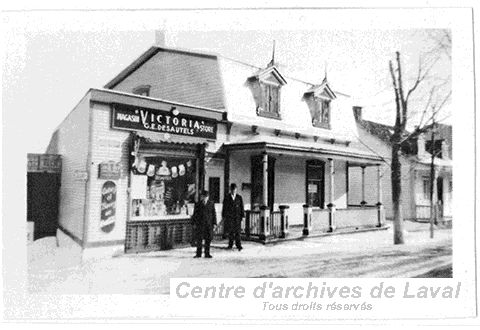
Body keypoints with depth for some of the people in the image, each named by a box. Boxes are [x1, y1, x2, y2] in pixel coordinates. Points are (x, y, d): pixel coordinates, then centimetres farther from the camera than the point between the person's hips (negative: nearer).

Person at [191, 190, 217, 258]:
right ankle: (198, 253, 12)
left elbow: (214, 214, 6)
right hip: (199, 224, -1)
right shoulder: (198, 205, 2)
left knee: (208, 239, 3)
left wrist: (214, 223, 1)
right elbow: (194, 214, 5)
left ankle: (207, 254, 13)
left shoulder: (211, 204, 4)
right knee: (199, 239, 1)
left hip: (209, 224, 1)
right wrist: (194, 223, 0)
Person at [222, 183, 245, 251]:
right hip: (229, 216, 0)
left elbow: (242, 207, 6)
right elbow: (224, 207, 6)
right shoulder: (227, 198, 4)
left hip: (237, 216, 0)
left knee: (237, 231, -4)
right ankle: (230, 244, 15)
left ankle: (238, 245, 0)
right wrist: (223, 216, 3)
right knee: (230, 231, 4)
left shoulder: (239, 197, 5)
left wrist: (242, 216, 2)